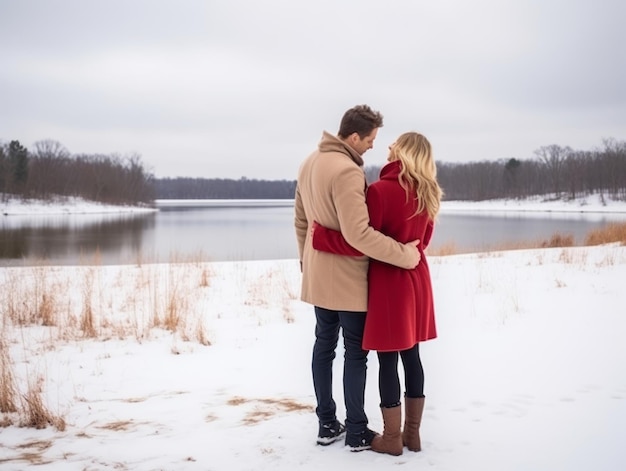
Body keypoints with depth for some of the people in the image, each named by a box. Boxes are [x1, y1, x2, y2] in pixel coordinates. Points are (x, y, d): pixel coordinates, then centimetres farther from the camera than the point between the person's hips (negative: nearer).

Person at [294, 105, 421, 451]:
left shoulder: (309, 163, 6)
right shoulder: (347, 171, -24)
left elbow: (300, 219, 14)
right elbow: (358, 234, -29)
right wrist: (403, 255, -22)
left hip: (318, 274, 8)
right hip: (347, 277, -8)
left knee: (324, 345, 14)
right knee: (356, 351, 3)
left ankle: (327, 425, 23)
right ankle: (356, 432, 12)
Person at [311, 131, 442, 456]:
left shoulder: (380, 190, -17)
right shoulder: (427, 192, 5)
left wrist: (320, 236, -10)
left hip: (388, 283, -7)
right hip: (417, 280, 7)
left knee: (388, 360, 3)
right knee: (411, 356, 14)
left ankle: (392, 438, 12)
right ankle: (412, 433, 22)